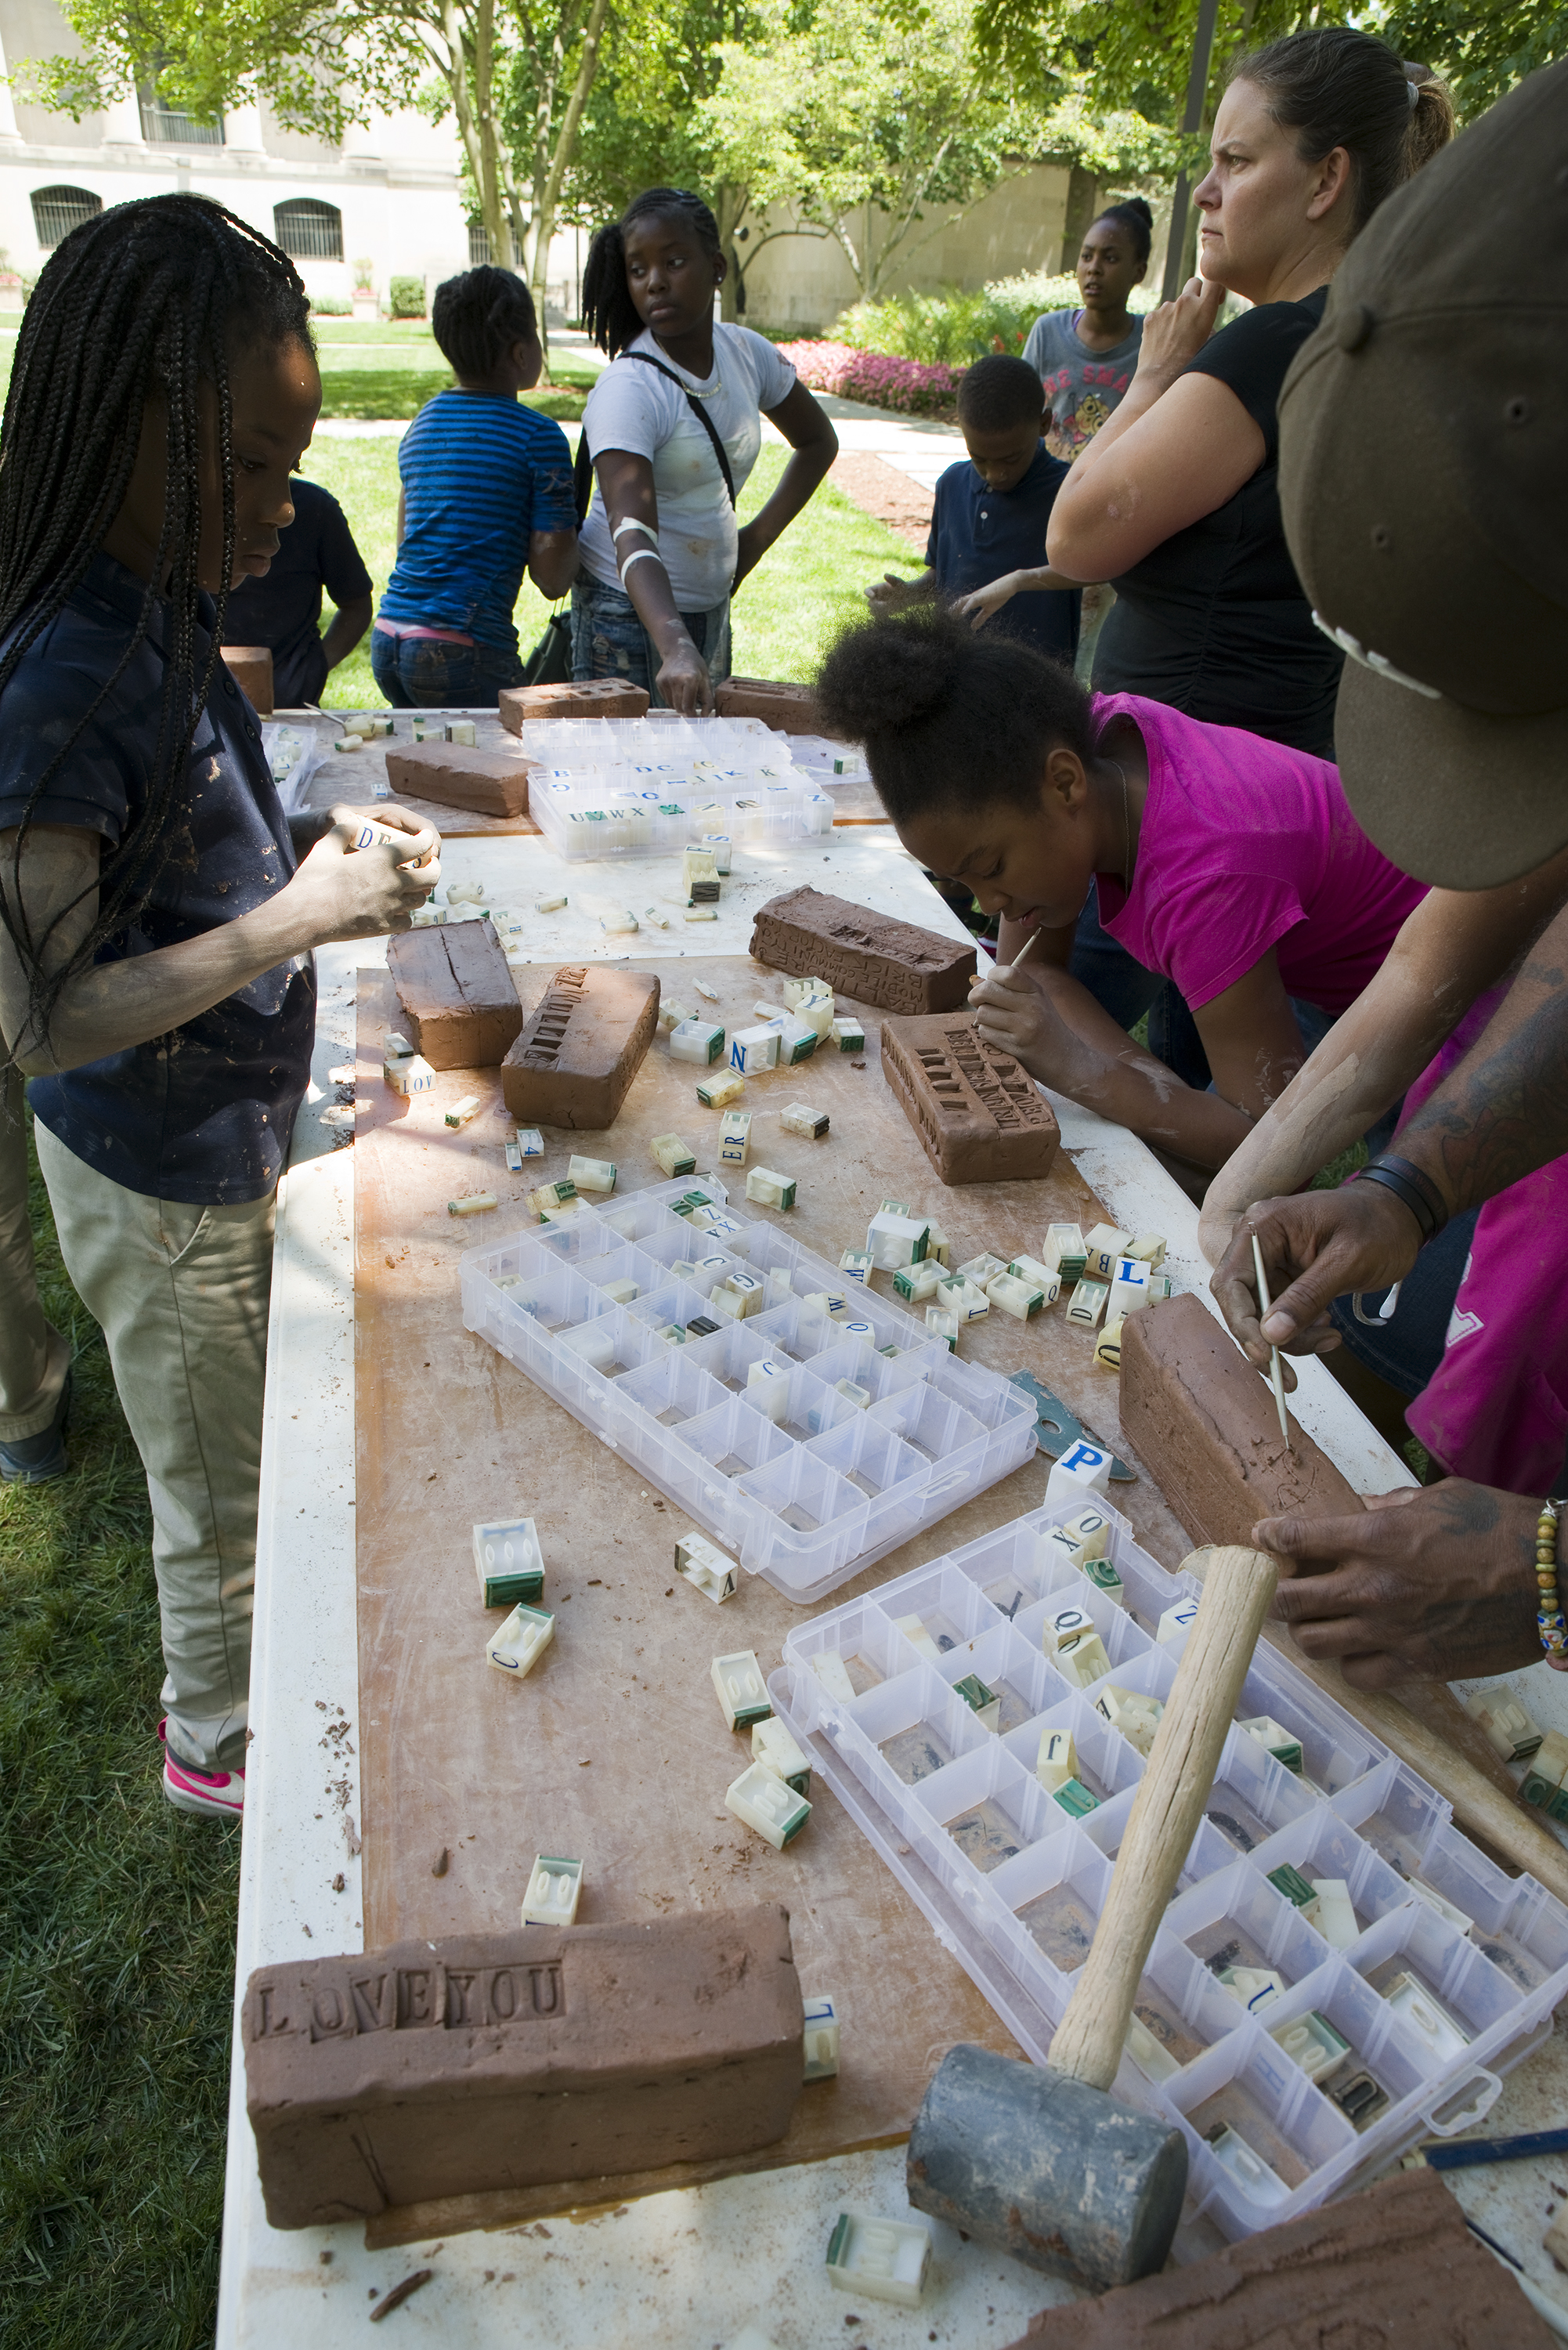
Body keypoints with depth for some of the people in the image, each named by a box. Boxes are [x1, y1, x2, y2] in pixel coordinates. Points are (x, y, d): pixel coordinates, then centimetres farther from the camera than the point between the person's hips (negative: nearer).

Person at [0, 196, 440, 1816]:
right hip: (155, 1181, -8)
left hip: (228, 1139, 8)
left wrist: (314, 841, -3)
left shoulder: (168, 616, 0)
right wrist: (295, 919, -30)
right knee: (216, 1489, 15)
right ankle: (216, 1742, 42)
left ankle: (236, 1673, 52)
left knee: (248, 1457, 27)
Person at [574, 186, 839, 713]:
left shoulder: (747, 353, -1)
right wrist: (675, 647, -52)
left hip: (712, 608, 6)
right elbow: (632, 535, -35)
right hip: (632, 614, -6)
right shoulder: (626, 390, -21)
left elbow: (818, 442, 17)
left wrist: (758, 537, 4)